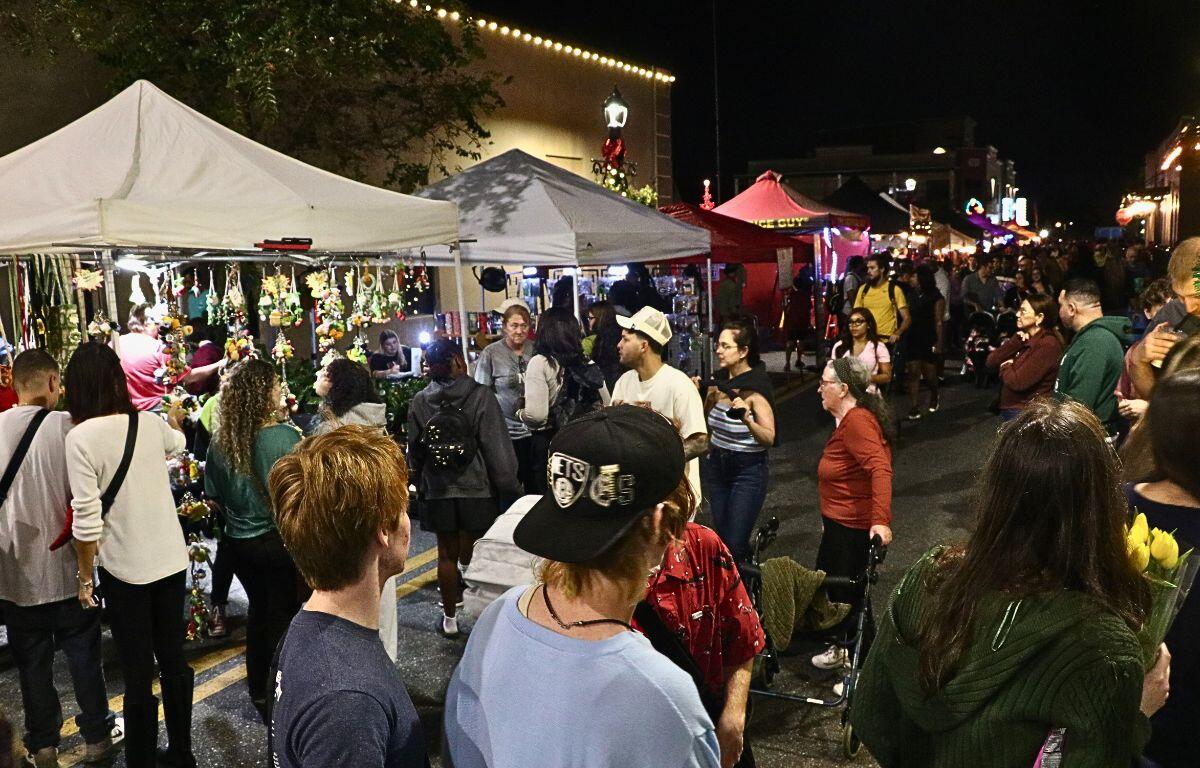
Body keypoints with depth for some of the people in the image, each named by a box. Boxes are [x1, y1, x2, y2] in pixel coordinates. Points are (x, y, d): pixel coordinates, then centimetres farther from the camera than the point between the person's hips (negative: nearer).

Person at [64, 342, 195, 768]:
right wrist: (175, 420, 48)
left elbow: (86, 519, -17)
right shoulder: (151, 423, -1)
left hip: (126, 569, -5)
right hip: (171, 559, 5)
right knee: (173, 659, 17)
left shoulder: (80, 437, -16)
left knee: (138, 675, 8)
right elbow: (177, 441, 25)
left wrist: (85, 575, -3)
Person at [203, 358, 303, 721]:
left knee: (259, 609, 23)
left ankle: (258, 691, 36)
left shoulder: (220, 442, -6)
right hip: (279, 539, -5)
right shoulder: (285, 437, -21)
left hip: (239, 541, 5)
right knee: (282, 617, 10)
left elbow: (213, 497, 4)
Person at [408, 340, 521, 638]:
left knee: (447, 554, 13)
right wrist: (510, 487, -3)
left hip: (438, 493, 3)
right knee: (472, 556, 8)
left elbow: (414, 451, 5)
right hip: (477, 490, -2)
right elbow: (497, 447, -12)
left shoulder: (419, 402, -4)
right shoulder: (480, 396, -14)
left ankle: (449, 617, 25)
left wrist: (421, 485, 20)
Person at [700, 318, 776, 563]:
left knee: (734, 544, -8)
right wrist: (707, 398, 0)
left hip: (748, 471, -6)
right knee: (720, 538, 12)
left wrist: (746, 419, -35)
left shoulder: (756, 389, -15)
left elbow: (769, 438, -19)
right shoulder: (719, 383, 2)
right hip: (716, 465, 6)